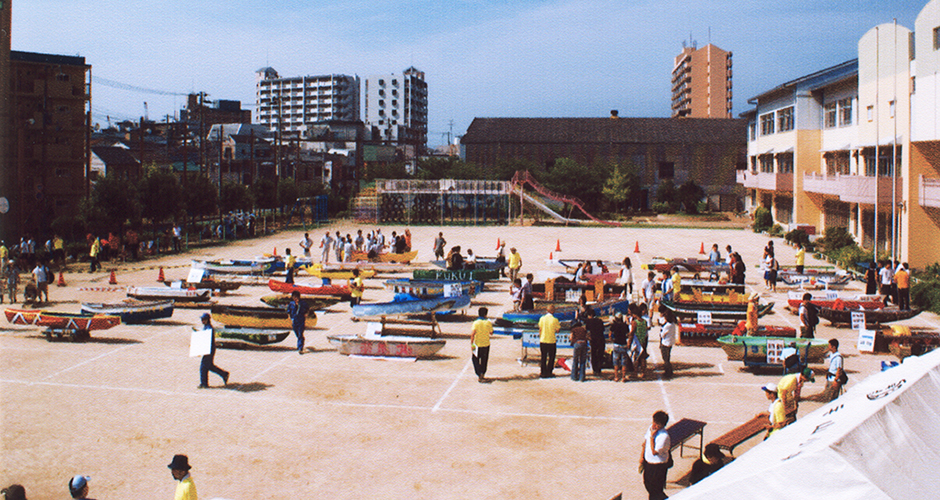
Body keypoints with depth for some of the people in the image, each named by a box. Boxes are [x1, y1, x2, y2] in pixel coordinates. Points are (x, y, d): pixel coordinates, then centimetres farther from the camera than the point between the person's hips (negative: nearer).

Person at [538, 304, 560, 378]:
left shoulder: (542, 318, -4)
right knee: (551, 357, 12)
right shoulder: (555, 320, -13)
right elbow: (557, 330, -6)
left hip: (543, 341, 3)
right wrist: (559, 326, 13)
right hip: (551, 341, -2)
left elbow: (540, 330, 3)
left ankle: (543, 372, 15)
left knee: (543, 357, 13)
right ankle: (549, 372, 12)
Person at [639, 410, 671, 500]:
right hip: (648, 461, 8)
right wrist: (642, 456, 12)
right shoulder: (651, 427, -9)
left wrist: (652, 436, -31)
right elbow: (645, 440, 8)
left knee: (656, 489, 9)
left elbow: (654, 452, -29)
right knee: (647, 482, 26)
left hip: (658, 465, -7)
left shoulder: (664, 436, -31)